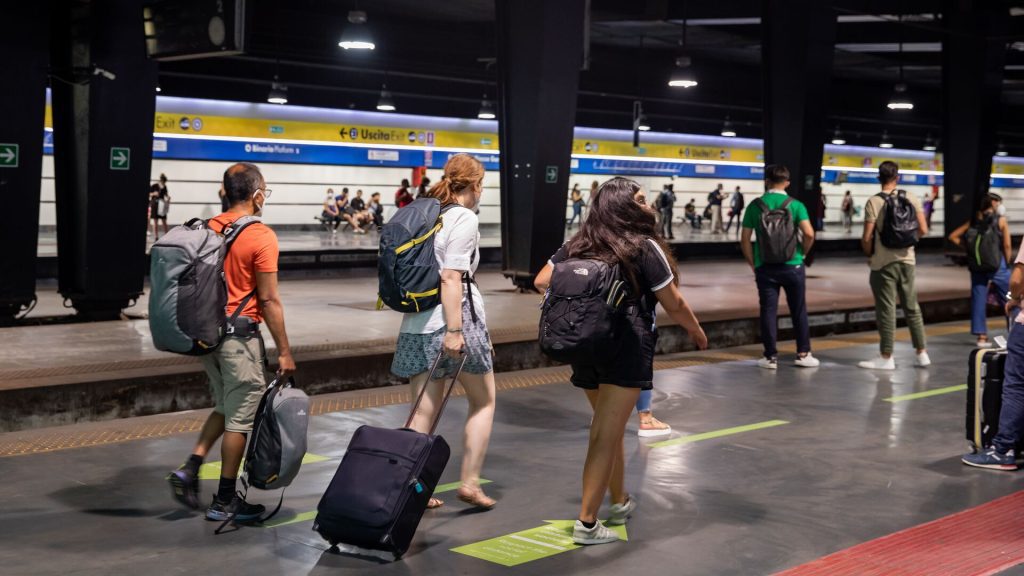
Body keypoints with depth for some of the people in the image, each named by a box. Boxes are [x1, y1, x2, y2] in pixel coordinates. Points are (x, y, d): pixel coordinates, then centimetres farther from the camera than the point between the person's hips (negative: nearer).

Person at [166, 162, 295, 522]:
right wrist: (284, 351, -8)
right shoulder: (260, 236, -13)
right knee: (240, 417, 4)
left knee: (224, 408, 23)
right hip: (240, 334, -7)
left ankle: (190, 468, 9)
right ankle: (225, 501, 11)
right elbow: (268, 299, -14)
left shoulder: (208, 229, 7)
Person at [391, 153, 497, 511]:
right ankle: (470, 482, 9)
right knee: (483, 403, 11)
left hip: (418, 323, 7)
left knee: (425, 411, 9)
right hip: (456, 318, -7)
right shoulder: (464, 218, -9)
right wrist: (454, 330, -21)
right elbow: (451, 277, -18)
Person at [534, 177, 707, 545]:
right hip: (627, 348, -6)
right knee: (606, 436, -3)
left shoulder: (578, 246, 6)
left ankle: (620, 502, 38)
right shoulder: (645, 248, -7)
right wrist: (697, 331, 14)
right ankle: (586, 524, -1)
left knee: (609, 428, 23)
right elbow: (673, 304, -3)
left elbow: (542, 282, 5)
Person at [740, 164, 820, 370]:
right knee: (799, 311, 11)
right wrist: (802, 252, 3)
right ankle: (803, 354, 15)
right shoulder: (795, 205, -4)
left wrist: (753, 264, 8)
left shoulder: (756, 205, -1)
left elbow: (745, 240, -2)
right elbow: (809, 234, -15)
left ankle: (771, 357, 8)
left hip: (765, 267, 0)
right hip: (792, 266, 0)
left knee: (768, 311, 6)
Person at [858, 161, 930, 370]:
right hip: (907, 260, 4)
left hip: (883, 263, -4)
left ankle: (886, 357, 6)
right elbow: (923, 230, 1)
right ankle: (921, 353, 17)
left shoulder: (874, 202, -12)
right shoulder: (911, 199, 0)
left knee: (886, 309, 1)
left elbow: (867, 238, -15)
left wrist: (869, 255, 4)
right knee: (912, 307, 13)